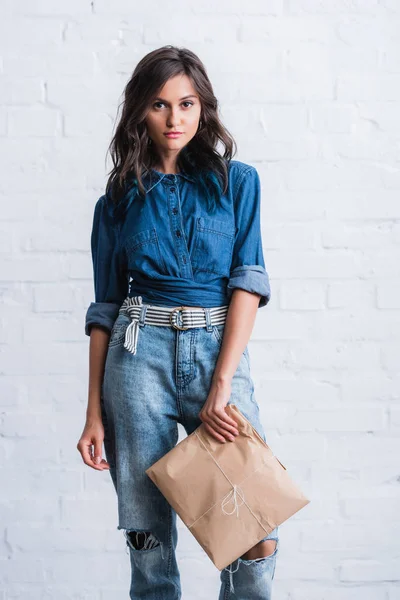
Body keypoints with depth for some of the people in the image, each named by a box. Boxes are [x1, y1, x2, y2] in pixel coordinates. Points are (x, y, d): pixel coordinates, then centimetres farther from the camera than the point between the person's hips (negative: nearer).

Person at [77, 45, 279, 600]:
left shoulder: (237, 181, 8)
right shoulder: (120, 199, 11)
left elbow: (248, 282, -1)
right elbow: (106, 308, 11)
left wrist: (222, 384, -12)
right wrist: (95, 412, 5)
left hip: (219, 348, -1)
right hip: (141, 350, 1)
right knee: (148, 531, 0)